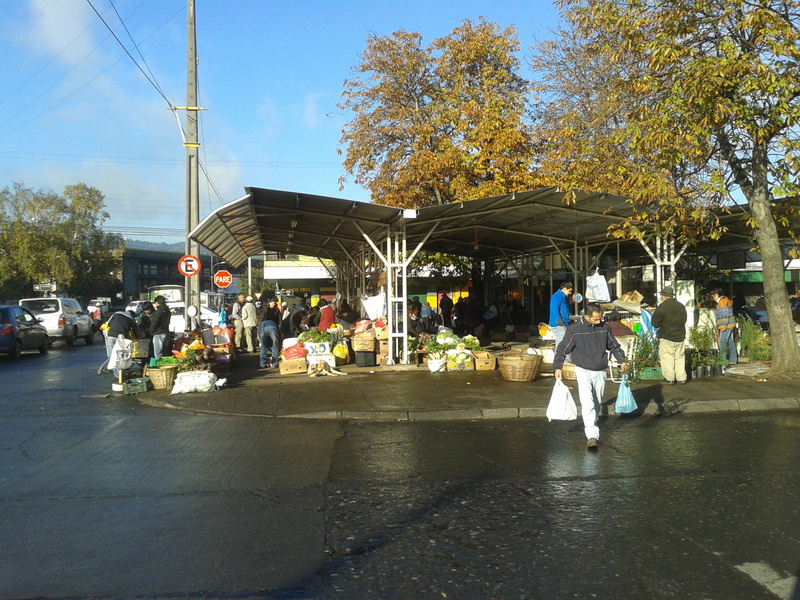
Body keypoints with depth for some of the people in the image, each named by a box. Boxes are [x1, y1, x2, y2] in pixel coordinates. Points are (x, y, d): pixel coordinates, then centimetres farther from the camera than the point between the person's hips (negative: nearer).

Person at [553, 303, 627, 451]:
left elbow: (614, 346, 16)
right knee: (587, 403, -16)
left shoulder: (604, 328, 1)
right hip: (583, 371, -4)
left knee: (597, 404, 14)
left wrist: (622, 360, 8)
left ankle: (592, 424, 34)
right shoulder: (574, 329, -10)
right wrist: (557, 367, -14)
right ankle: (592, 436, -19)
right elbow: (562, 349, -6)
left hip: (600, 372, 4)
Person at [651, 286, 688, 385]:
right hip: (680, 337, 6)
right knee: (680, 358, 12)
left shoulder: (662, 307, -12)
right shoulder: (681, 306, 9)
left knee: (667, 358, 0)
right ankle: (681, 378, 13)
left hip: (667, 338, -6)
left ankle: (669, 378, 0)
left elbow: (655, 323, -8)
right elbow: (684, 320, 20)